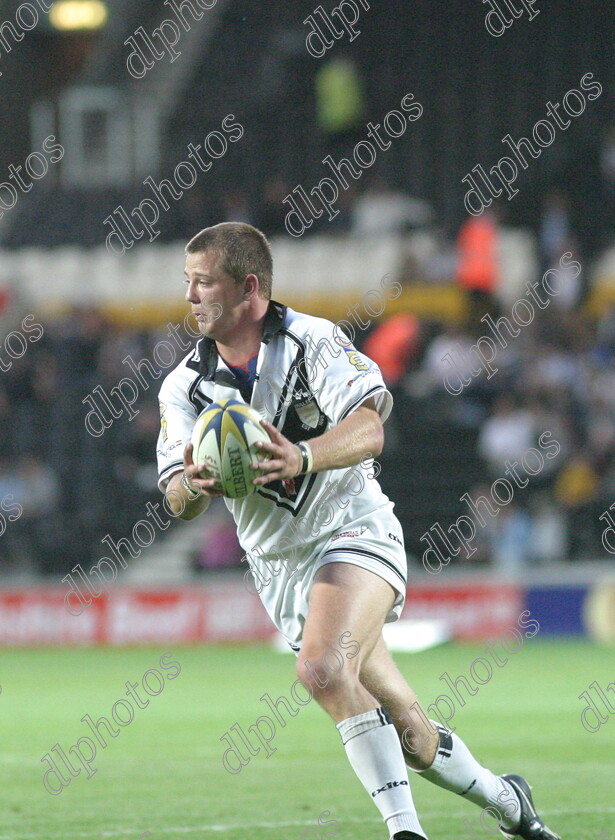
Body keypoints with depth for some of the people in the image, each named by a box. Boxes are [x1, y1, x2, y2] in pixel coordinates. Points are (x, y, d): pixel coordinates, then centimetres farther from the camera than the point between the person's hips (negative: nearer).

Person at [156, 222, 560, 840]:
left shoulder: (313, 341, -9)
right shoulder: (184, 388, 2)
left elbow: (369, 430, -22)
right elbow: (179, 503, -4)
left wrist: (303, 458, -41)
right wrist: (194, 485, -29)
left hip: (354, 531, -4)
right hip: (280, 567, 5)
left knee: (322, 668, -31)